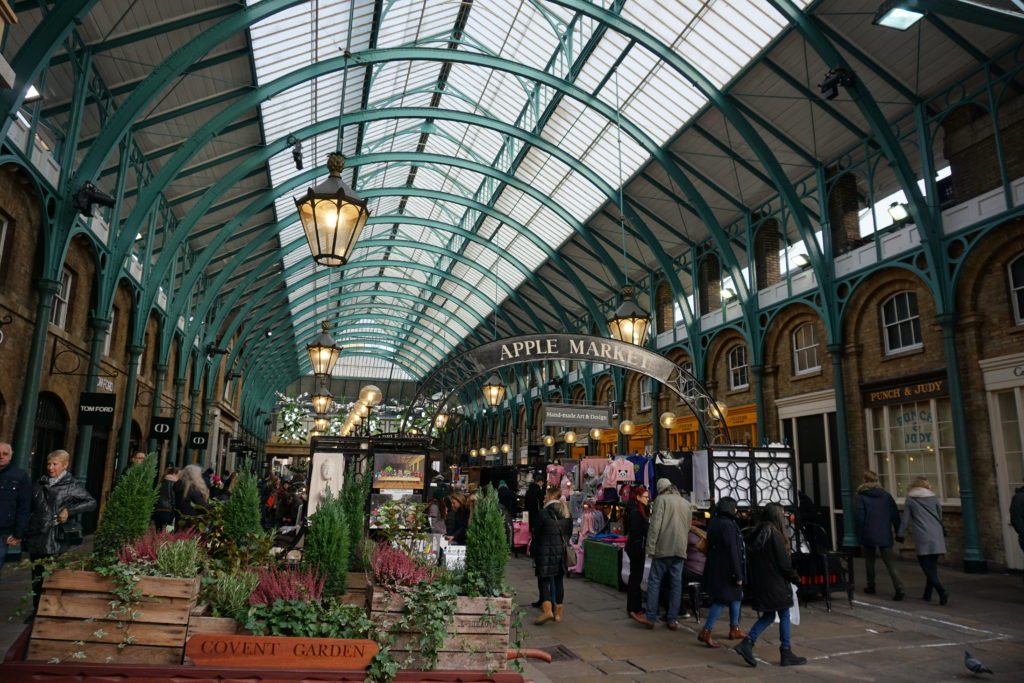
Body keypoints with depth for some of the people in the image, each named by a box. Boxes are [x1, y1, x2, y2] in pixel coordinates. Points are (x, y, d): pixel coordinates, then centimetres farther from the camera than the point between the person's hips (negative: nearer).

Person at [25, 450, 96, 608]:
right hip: (36, 540, 4)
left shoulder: (72, 485, 0)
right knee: (37, 577, 10)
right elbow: (29, 508, 21)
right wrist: (24, 533, 16)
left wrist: (69, 510, -13)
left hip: (56, 541, -4)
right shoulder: (39, 484, 13)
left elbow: (92, 503, -2)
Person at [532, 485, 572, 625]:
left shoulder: (544, 512, -12)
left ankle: (547, 610, -15)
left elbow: (537, 534, -7)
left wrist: (534, 551, 5)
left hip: (546, 551, -6)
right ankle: (558, 611, 18)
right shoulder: (566, 513, 6)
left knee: (543, 580, 0)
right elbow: (569, 532, 11)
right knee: (558, 581, 13)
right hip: (561, 551, 6)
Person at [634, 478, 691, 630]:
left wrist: (651, 548, -11)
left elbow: (655, 525, -12)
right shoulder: (686, 503, 14)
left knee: (654, 581, 1)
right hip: (680, 549, 5)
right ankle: (672, 620, 10)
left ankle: (650, 618, 1)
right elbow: (688, 527, 20)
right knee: (676, 583, 8)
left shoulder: (661, 499, -4)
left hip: (664, 548, -5)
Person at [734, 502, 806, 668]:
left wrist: (752, 582, 19)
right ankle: (786, 653, 14)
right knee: (784, 615, 6)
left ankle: (747, 642, 2)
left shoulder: (758, 534, 8)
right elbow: (783, 563, -14)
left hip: (759, 584, 8)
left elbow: (750, 556, 12)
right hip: (774, 584, -8)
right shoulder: (775, 535, -16)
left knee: (768, 616, 15)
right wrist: (796, 578, 1)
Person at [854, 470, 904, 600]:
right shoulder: (886, 495, 6)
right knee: (890, 563, 1)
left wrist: (859, 537, -2)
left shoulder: (860, 497, -5)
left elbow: (858, 518, -8)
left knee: (869, 561, 14)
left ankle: (871, 587, 23)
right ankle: (899, 588, -14)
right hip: (885, 536, 2)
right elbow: (895, 515, 5)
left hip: (869, 536, -2)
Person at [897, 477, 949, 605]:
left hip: (922, 537, -4)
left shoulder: (910, 500, 3)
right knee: (932, 565, 11)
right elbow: (940, 515, 18)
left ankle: (942, 591, -19)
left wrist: (901, 534, 16)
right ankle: (928, 594, 18)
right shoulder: (933, 497, 9)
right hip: (937, 535, 4)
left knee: (926, 566, -2)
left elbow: (905, 519, 5)